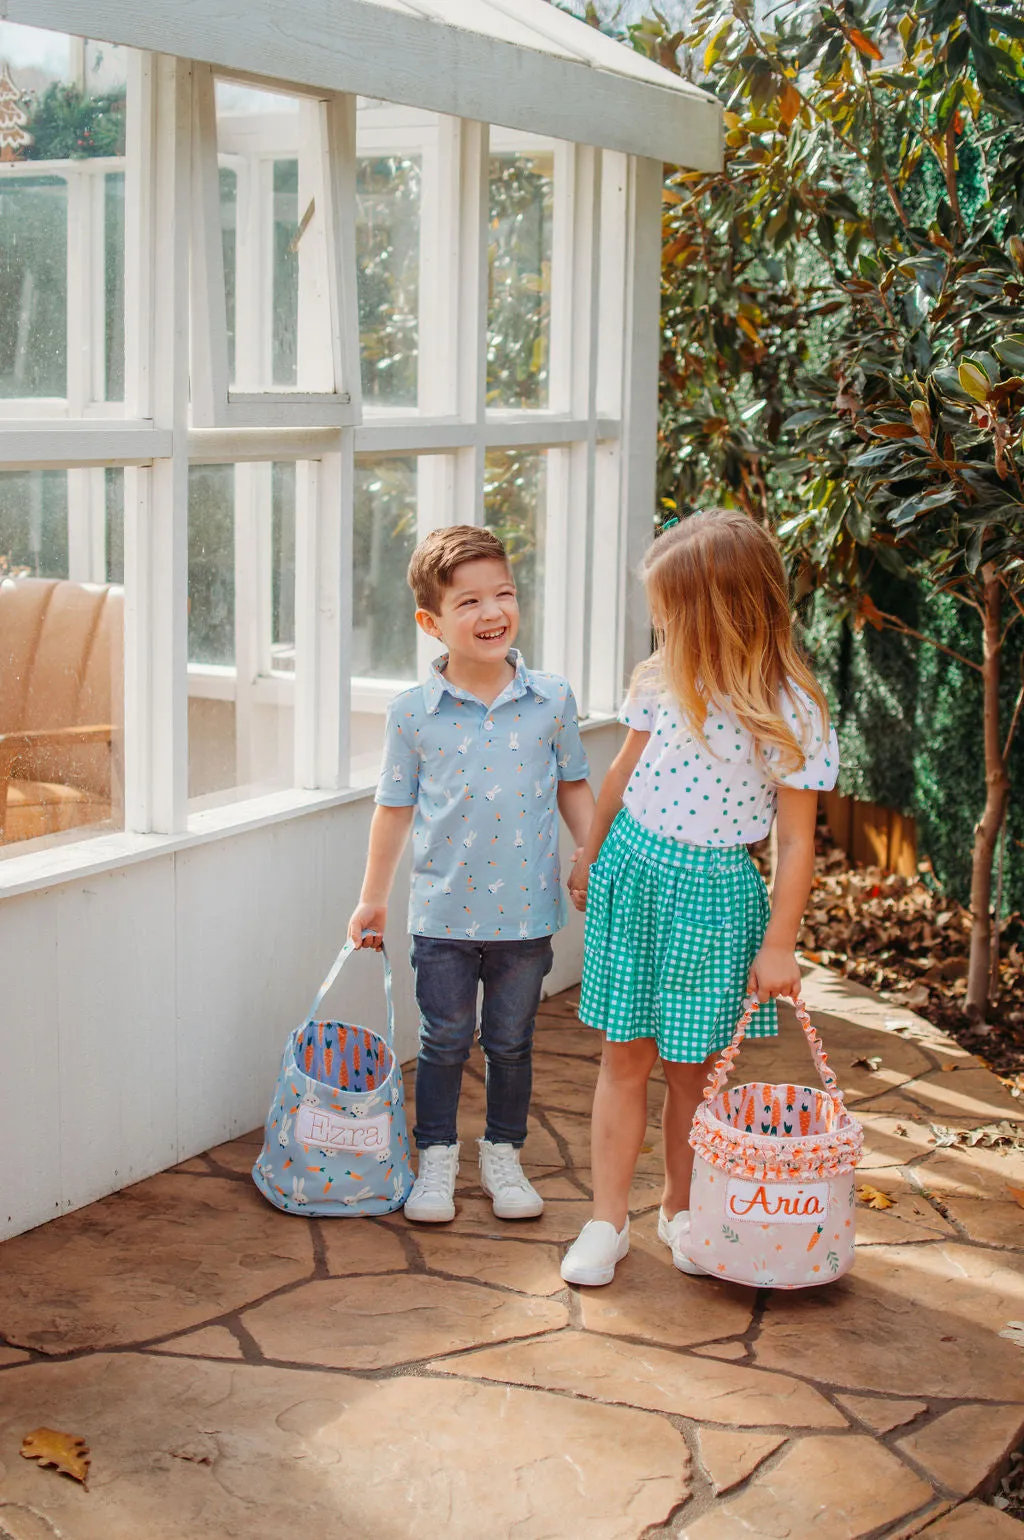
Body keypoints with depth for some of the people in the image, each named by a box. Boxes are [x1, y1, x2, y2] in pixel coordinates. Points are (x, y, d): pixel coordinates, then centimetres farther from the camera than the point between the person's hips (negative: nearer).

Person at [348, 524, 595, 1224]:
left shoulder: (552, 700, -4)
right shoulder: (412, 713, -7)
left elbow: (573, 788, 8)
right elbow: (396, 808, 3)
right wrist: (373, 898, 8)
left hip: (526, 910, 1)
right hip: (444, 911, -1)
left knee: (512, 1042, 14)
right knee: (444, 1042, 9)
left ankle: (503, 1155, 31)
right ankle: (437, 1158, 26)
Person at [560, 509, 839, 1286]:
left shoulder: (789, 710, -14)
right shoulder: (663, 678, -1)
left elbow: (798, 840, -9)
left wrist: (778, 944, -8)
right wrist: (590, 854, 22)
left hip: (713, 888, -3)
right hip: (631, 868, 3)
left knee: (693, 1063, 7)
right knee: (626, 1052, 5)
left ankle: (680, 1211, 28)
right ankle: (608, 1222, 13)